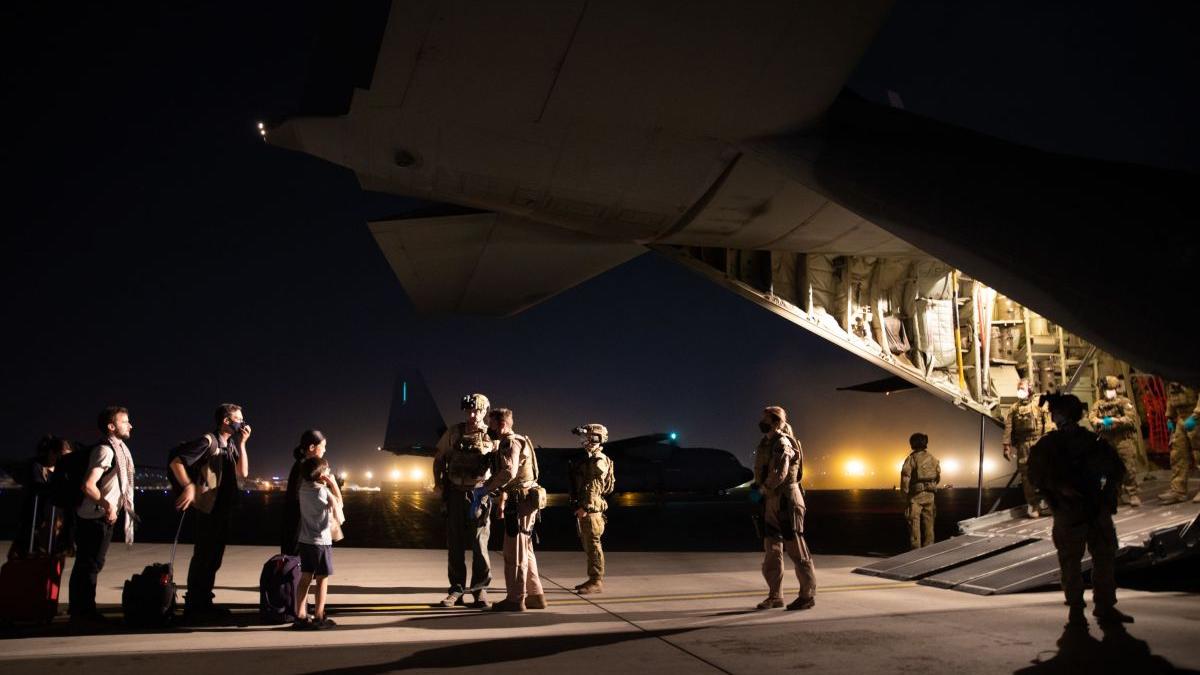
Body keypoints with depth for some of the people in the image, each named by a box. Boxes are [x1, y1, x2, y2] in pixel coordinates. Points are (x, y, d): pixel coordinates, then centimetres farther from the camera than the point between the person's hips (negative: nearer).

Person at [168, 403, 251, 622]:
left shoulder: (232, 445, 12)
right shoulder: (209, 441, -12)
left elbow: (243, 472, 4)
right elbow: (176, 461, -16)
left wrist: (242, 443, -1)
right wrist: (188, 486, -20)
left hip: (225, 510, 8)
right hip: (209, 510, -8)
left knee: (214, 559, 13)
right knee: (202, 558, -3)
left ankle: (204, 604, 22)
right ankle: (192, 607, 5)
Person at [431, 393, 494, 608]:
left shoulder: (492, 437, -3)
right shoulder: (454, 432, 3)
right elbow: (439, 458, 13)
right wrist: (438, 483, 3)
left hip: (479, 494, -3)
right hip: (455, 493, 3)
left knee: (479, 544, -1)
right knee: (454, 544, 7)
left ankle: (480, 590, 11)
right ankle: (456, 590, 16)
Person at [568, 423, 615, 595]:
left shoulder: (599, 460, -12)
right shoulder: (589, 459, 18)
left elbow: (594, 487, -20)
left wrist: (585, 507, -23)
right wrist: (579, 506, 21)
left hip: (591, 509, -10)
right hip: (584, 509, 10)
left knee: (593, 545, -7)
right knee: (588, 545, 14)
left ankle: (597, 582, -3)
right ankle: (593, 579, 21)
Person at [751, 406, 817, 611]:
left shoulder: (783, 443, -13)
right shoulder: (767, 443, 14)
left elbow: (779, 474, -22)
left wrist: (762, 489, -10)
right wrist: (758, 486, 5)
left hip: (786, 501, -9)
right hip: (772, 503, 9)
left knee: (796, 549, -3)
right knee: (772, 550, 10)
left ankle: (808, 595, 5)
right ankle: (775, 596, 17)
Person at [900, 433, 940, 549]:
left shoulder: (911, 458, -6)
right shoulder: (933, 458, 8)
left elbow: (905, 477, -11)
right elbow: (938, 476, 14)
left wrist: (905, 493, -2)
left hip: (916, 494, -4)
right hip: (930, 494, 4)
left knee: (914, 522, -2)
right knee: (928, 522, 11)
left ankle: (915, 549, -4)